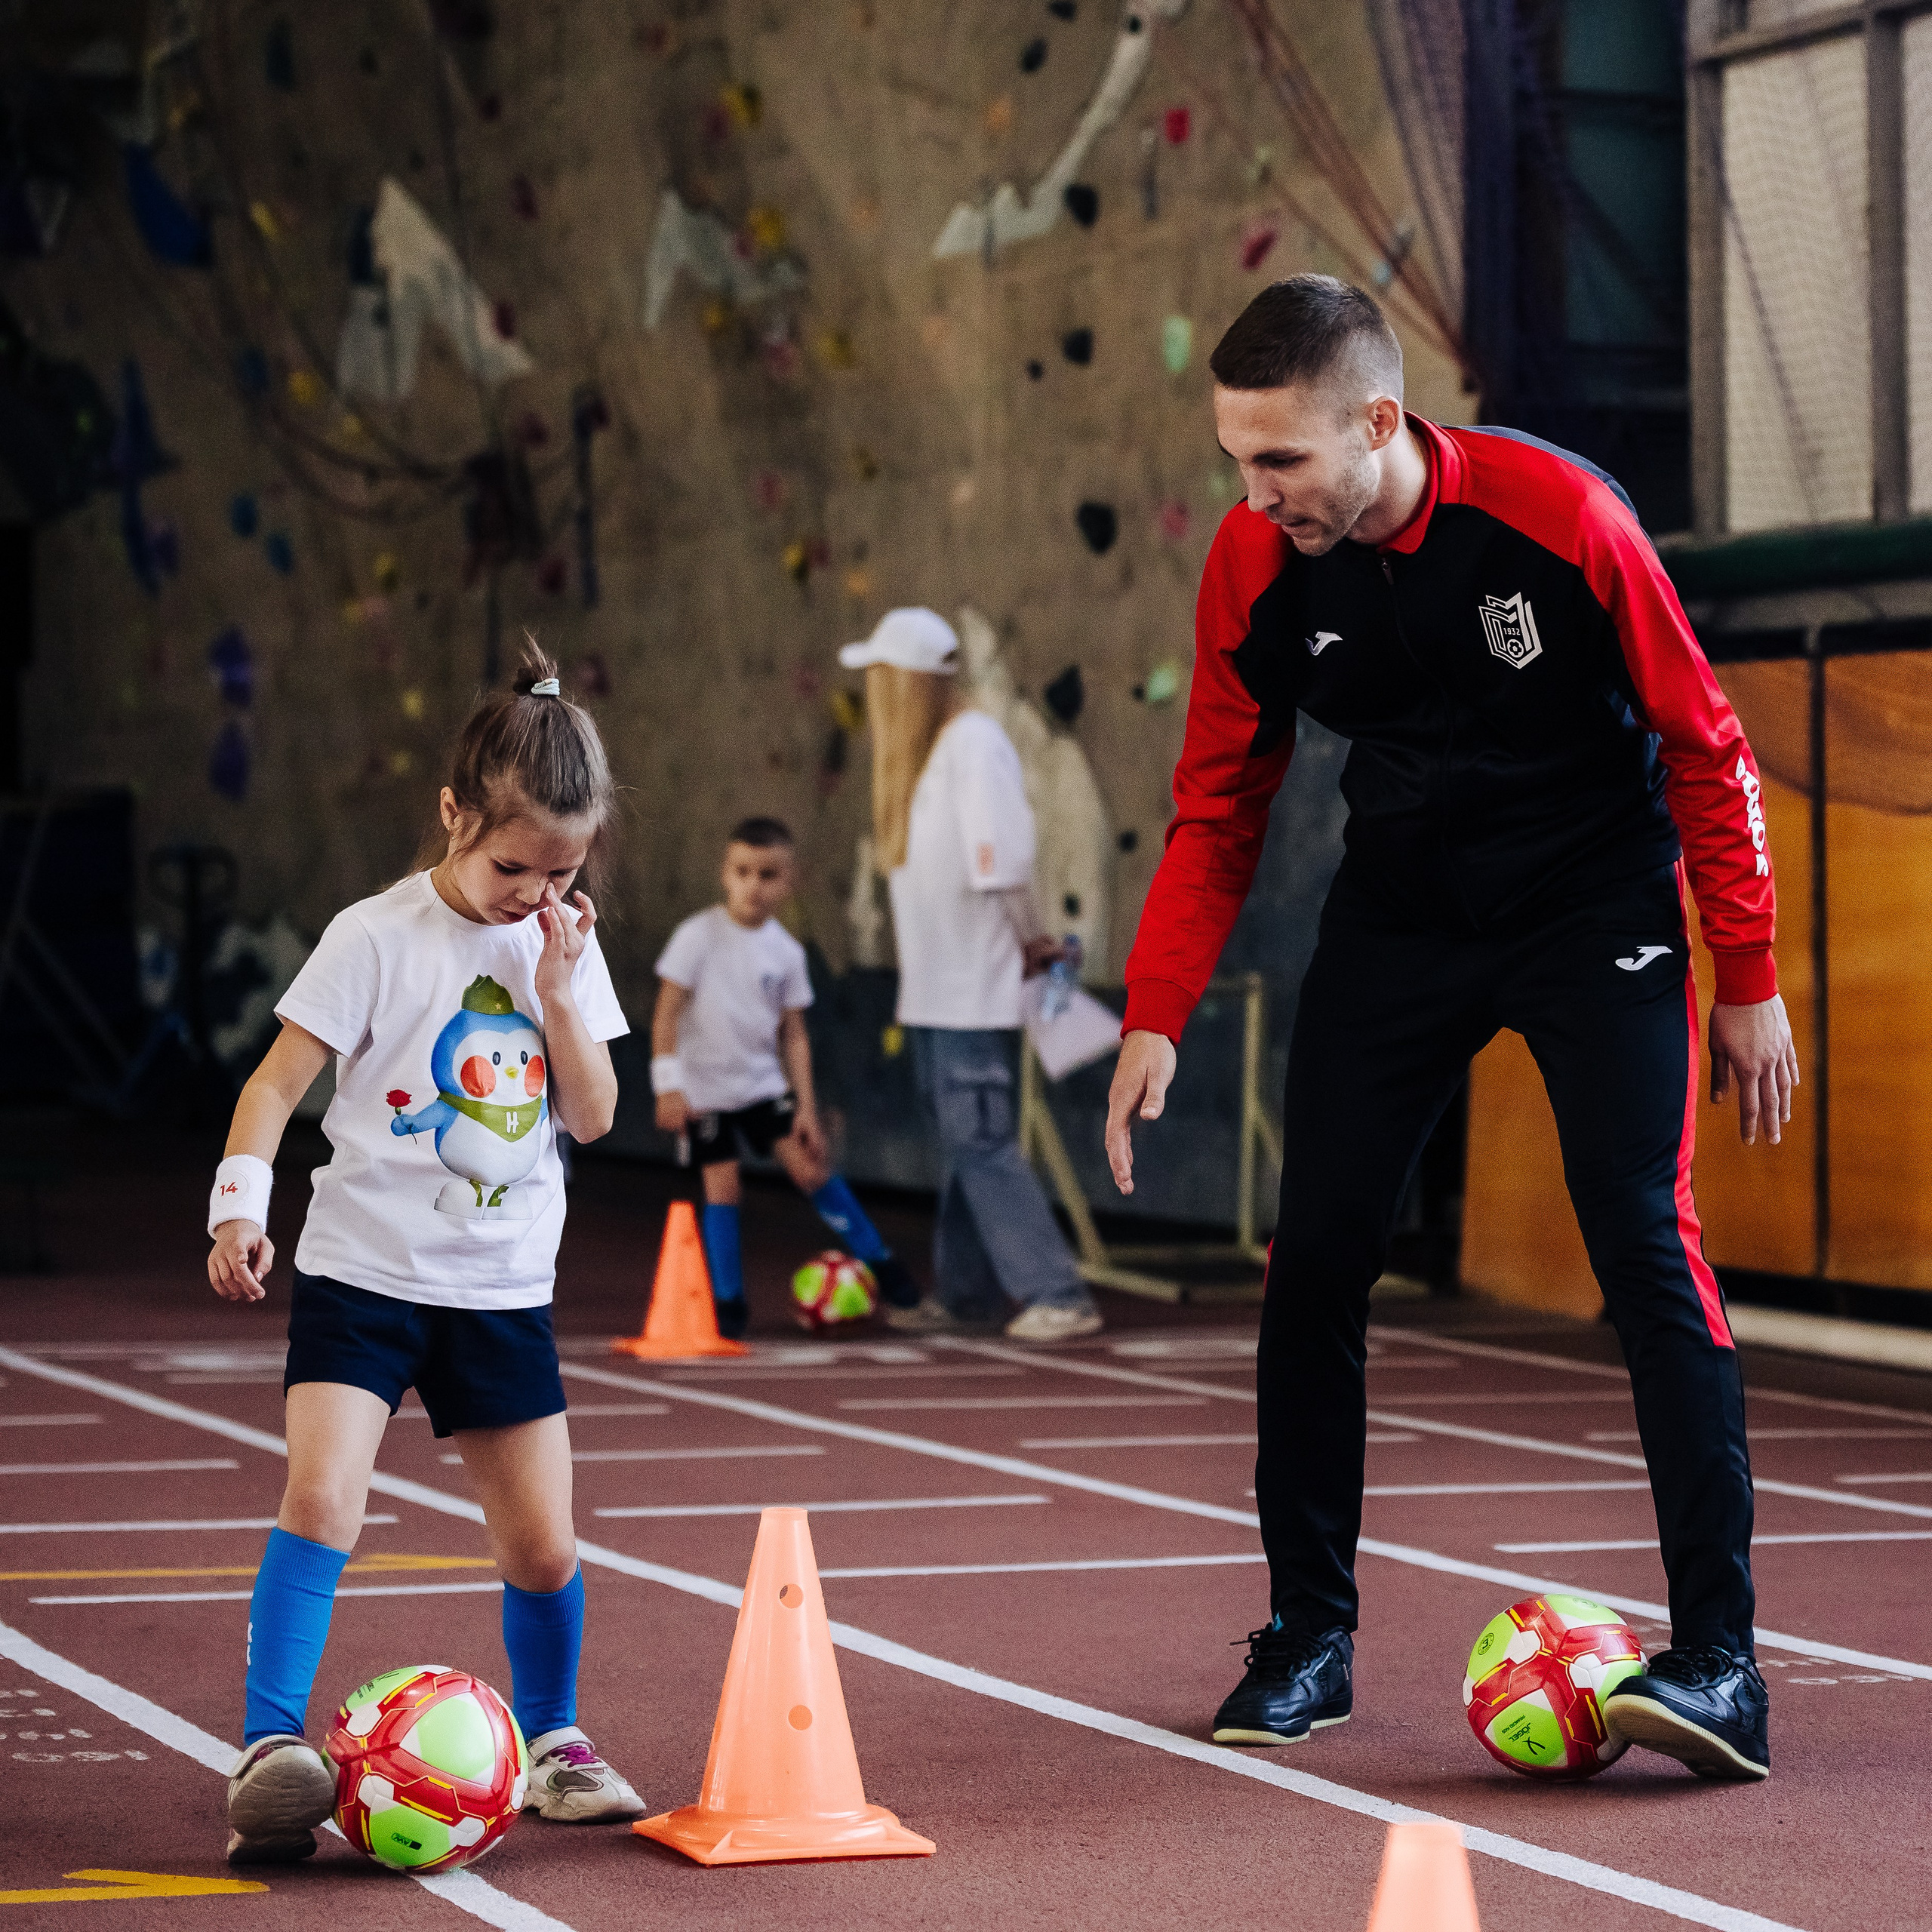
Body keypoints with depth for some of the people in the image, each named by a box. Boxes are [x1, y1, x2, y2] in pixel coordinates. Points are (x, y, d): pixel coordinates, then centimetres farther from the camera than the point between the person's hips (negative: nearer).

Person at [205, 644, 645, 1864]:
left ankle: (553, 1740, 29)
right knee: (322, 1497, -22)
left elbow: (593, 1116, 1)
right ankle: (273, 1751, -20)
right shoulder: (377, 940, -9)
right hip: (363, 1272, -4)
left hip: (504, 1291, 4)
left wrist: (557, 987, -9)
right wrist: (241, 1203, -22)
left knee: (544, 1543, 7)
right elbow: (278, 1082, -9)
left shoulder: (563, 948, 5)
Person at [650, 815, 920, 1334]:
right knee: (722, 1188, -6)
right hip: (706, 1088, -3)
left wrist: (806, 1105, -1)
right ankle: (727, 1300, 6)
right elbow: (667, 1011, -12)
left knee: (811, 1168, -4)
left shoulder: (786, 952, -1)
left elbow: (793, 1032, 4)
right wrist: (669, 1086, -18)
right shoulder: (699, 936, -13)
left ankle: (877, 1259, 10)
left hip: (763, 1082, 3)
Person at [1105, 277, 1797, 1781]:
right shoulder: (1254, 569, -13)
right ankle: (1309, 1636, 14)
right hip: (1399, 915, 4)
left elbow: (1705, 748, -12)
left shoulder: (1560, 516, -23)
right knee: (1315, 1262, -2)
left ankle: (1720, 1666, -14)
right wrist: (1158, 1016, -11)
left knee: (1647, 1251, -16)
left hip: (1599, 915, -3)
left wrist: (1751, 981, -10)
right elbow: (1218, 811, 0)